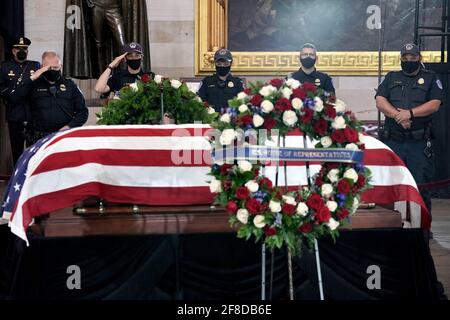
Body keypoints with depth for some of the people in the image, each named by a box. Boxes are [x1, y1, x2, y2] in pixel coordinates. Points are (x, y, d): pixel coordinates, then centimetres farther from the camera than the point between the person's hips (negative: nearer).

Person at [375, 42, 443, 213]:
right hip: (392, 141, 2)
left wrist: (410, 113, -16)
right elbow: (380, 102, 2)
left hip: (419, 143, -2)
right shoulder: (391, 78, 16)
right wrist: (398, 115, -14)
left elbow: (434, 104, -3)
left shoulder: (431, 79, 11)